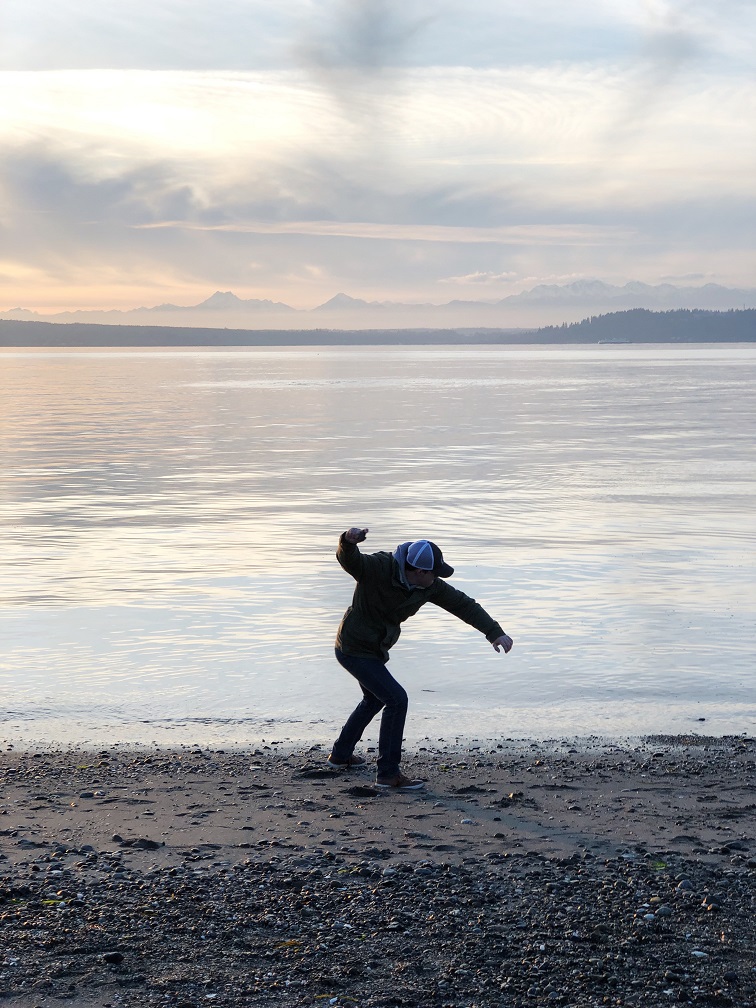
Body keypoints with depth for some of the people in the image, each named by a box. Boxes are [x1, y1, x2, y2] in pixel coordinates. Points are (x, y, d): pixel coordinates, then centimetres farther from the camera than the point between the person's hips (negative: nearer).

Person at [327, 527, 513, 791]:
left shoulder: (429, 586, -9)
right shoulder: (379, 569, -28)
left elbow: (463, 604, -9)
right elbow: (349, 560, -44)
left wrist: (496, 633, -17)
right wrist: (349, 540, -68)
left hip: (375, 648, 9)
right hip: (355, 649, -9)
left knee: (374, 700, 28)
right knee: (396, 699, -15)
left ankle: (340, 755, 47)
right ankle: (388, 773, -7)